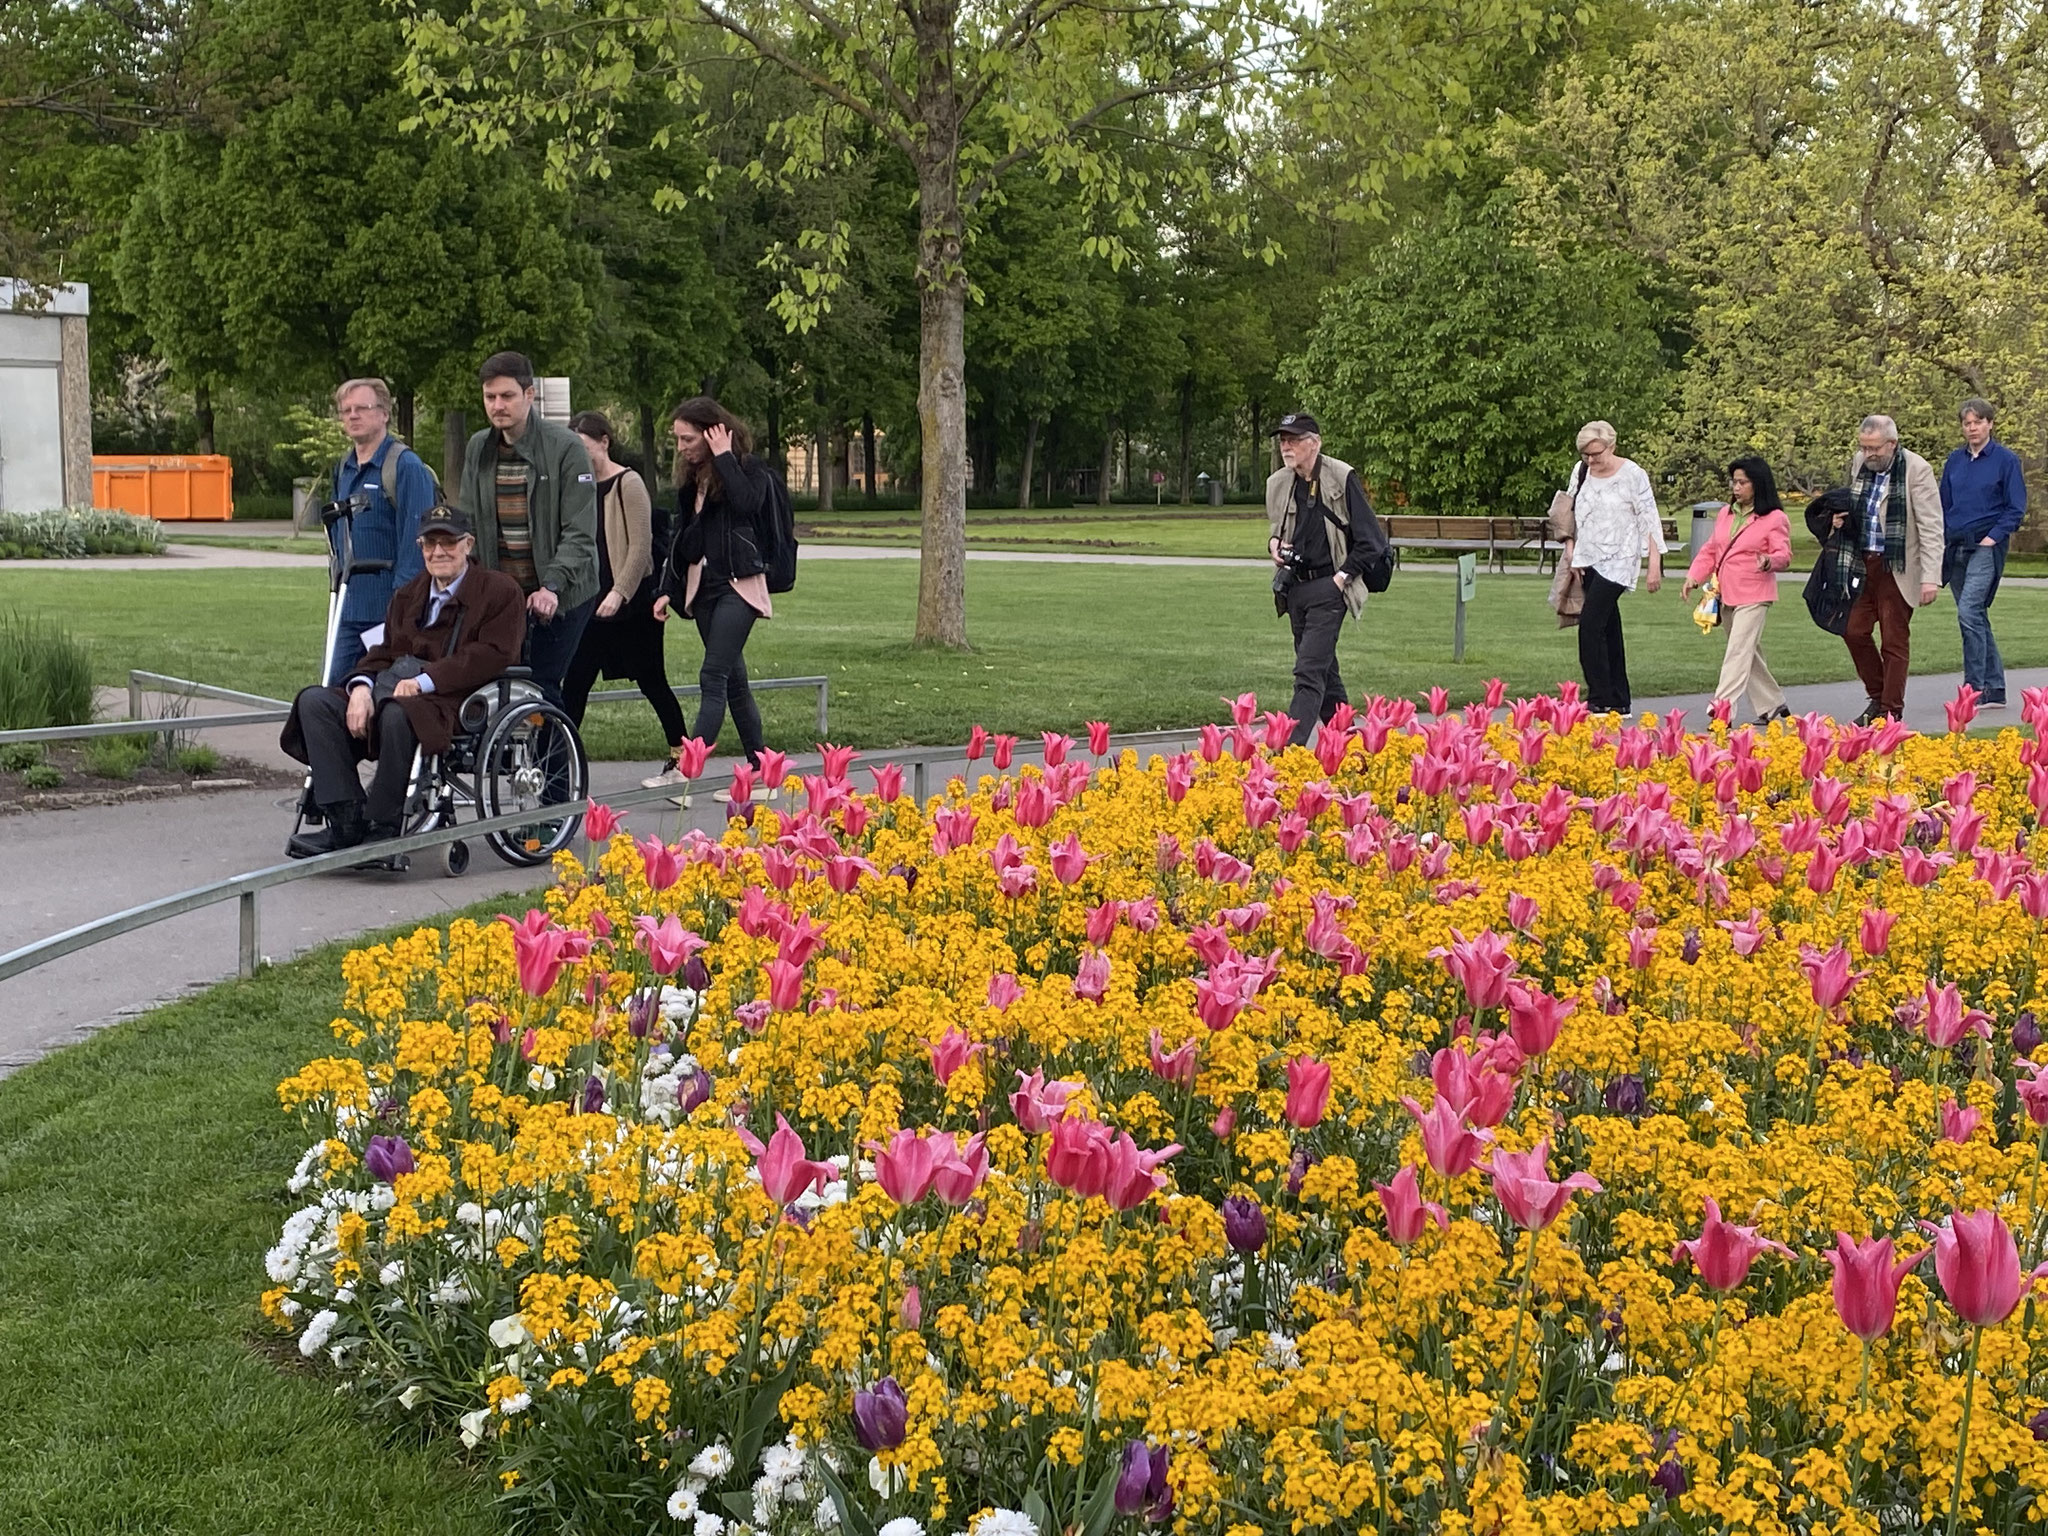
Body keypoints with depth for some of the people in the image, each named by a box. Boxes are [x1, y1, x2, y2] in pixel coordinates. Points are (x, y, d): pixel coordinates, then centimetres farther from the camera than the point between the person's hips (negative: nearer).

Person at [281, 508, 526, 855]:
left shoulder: (501, 591, 5)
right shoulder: (407, 596, 26)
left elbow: (494, 655, -9)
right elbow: (384, 653, 19)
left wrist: (424, 681, -17)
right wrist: (361, 685, -6)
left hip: (455, 702, -7)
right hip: (398, 688, 7)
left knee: (398, 713, -39)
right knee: (314, 701, -13)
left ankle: (382, 826, -26)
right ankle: (347, 821, -21)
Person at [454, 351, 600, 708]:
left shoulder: (565, 447, -9)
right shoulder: (478, 448, 8)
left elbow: (580, 534, -13)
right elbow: (468, 524, 13)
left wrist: (552, 586, -25)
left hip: (562, 595, -5)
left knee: (540, 689, -8)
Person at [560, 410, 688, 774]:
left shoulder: (628, 484, -9)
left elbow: (640, 546, -13)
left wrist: (619, 593, -18)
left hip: (631, 603, -6)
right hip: (591, 601, 6)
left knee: (650, 681, 2)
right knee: (574, 682, 1)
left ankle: (682, 753, 12)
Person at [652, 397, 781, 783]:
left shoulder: (748, 469, -5)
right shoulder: (691, 478, 14)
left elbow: (747, 503, -27)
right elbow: (682, 537, 19)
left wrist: (724, 458, -18)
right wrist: (668, 590, 16)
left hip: (738, 585, -8)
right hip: (703, 587, 8)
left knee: (713, 676, -14)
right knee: (733, 679, 8)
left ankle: (686, 769, -21)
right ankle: (758, 768, 12)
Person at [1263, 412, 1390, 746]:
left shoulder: (1342, 479, -10)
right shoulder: (1278, 483, 8)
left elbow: (1370, 541, -7)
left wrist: (1342, 577, -11)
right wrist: (1274, 543, 4)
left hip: (1328, 588, -7)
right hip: (1294, 588, 7)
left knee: (1309, 672, -14)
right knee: (1324, 672, 14)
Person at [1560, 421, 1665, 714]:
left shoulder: (1632, 475, -7)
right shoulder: (1582, 472, 8)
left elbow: (1649, 520, -7)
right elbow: (1572, 512, 18)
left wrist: (1655, 564, -11)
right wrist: (1570, 547, 7)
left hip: (1618, 560, -6)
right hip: (1589, 559, 6)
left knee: (1591, 623, -17)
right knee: (1609, 627, 9)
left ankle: (1599, 699, -16)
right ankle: (1619, 700, 14)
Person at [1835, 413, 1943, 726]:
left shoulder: (1917, 470, -12)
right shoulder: (1858, 465, 7)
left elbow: (1931, 529, -13)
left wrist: (1931, 578, -19)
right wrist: (1841, 518, 2)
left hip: (1897, 569, -6)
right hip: (1862, 563, 6)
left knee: (1894, 642, 0)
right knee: (1854, 630, 4)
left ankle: (1891, 712, 9)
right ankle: (1877, 696, 22)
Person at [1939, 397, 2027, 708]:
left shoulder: (2006, 460, -3)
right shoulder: (1955, 461, 12)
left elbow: (2016, 507, -3)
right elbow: (1943, 504, 19)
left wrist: (1994, 536, -12)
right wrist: (1942, 539, 7)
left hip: (1986, 546, -6)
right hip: (1955, 548, 6)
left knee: (1969, 612, -19)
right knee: (1976, 618, 9)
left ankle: (1975, 688, -16)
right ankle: (1994, 690, 15)